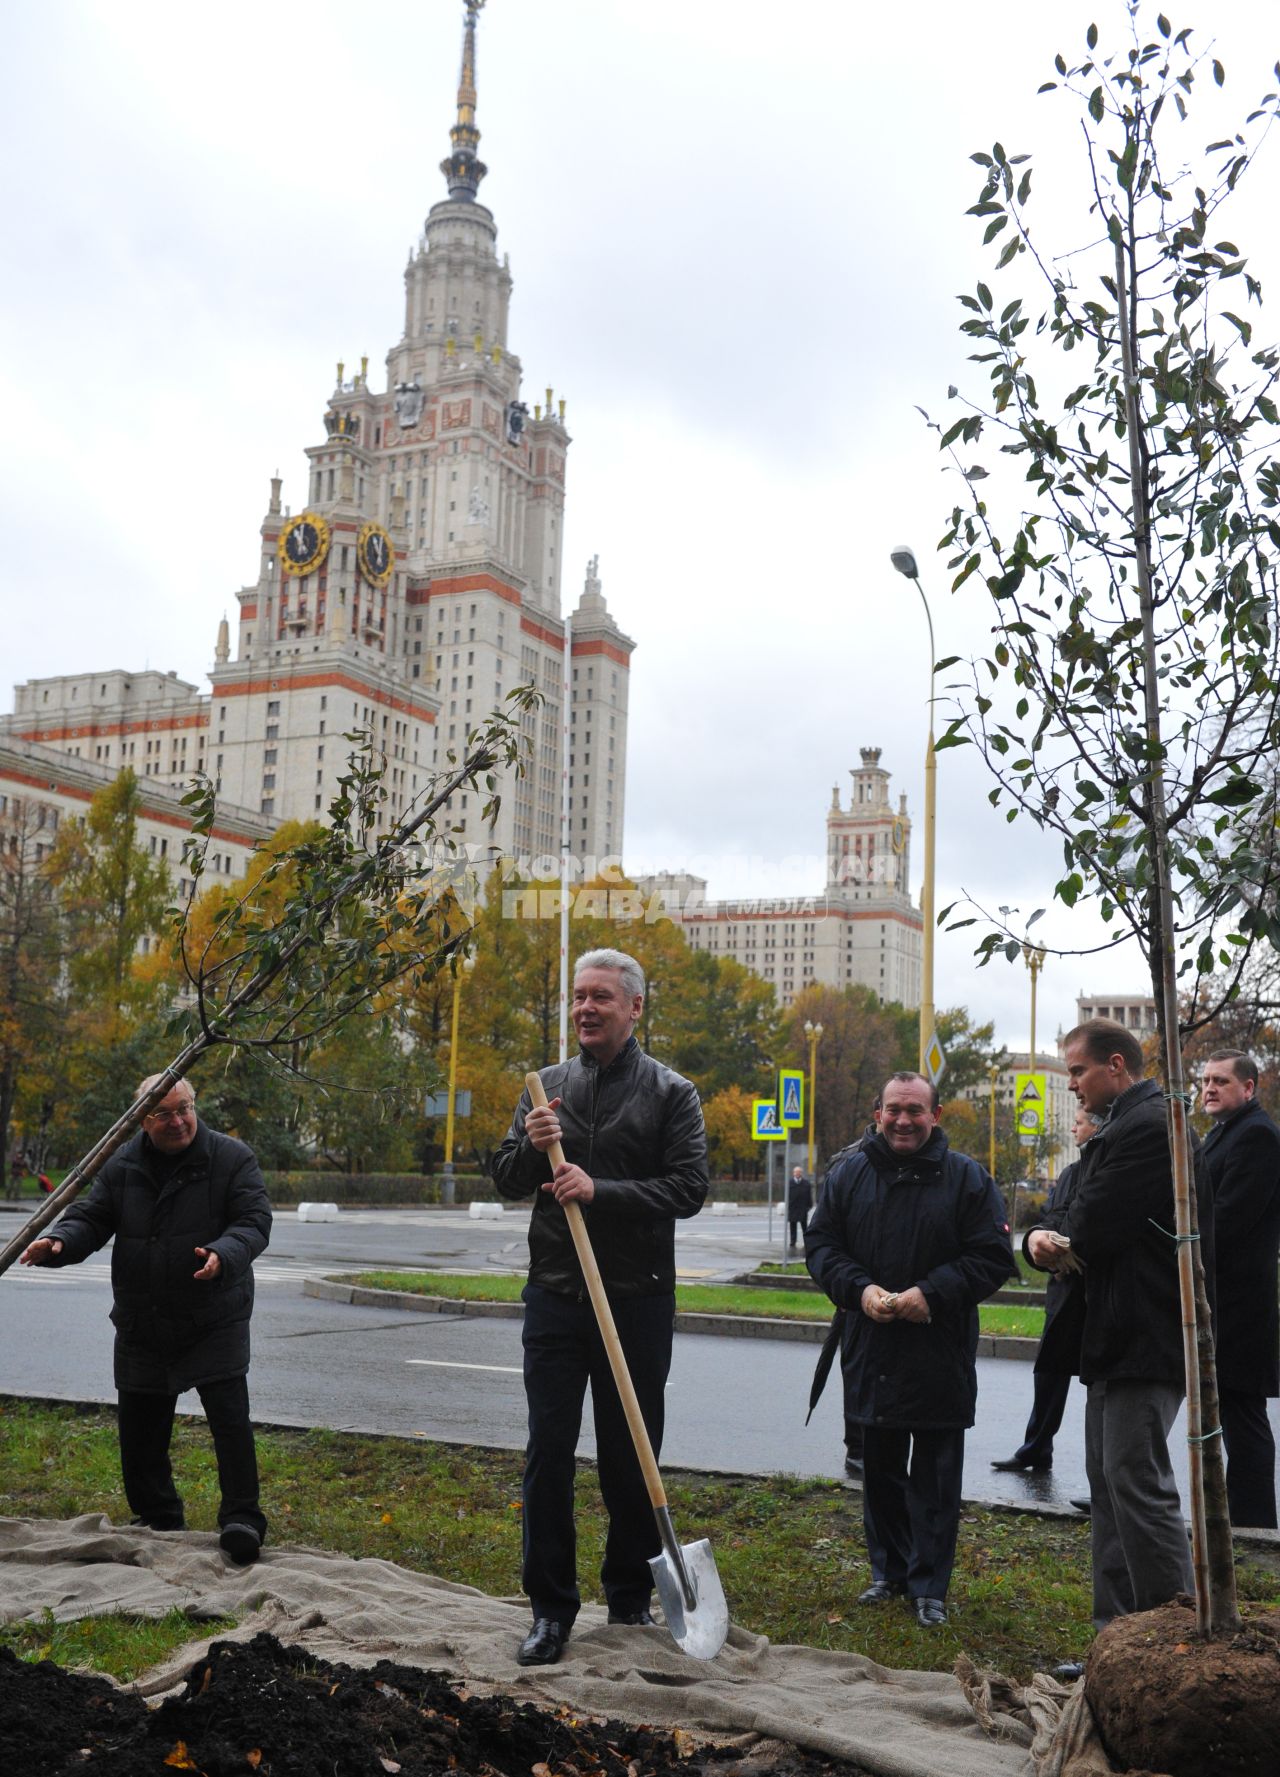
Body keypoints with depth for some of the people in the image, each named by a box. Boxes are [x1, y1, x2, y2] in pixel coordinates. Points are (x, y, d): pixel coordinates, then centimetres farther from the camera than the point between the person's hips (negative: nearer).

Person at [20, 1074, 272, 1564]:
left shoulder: (232, 1159, -8)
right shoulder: (122, 1166, 3)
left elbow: (254, 1221, -14)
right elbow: (91, 1217, 3)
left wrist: (223, 1255, -35)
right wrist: (58, 1241, -20)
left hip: (215, 1322, -4)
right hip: (142, 1327, 4)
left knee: (229, 1417, -11)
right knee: (140, 1431, 13)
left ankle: (241, 1519, -2)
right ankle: (158, 1521, 30)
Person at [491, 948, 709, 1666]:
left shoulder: (670, 1092, -2)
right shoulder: (549, 1086, 8)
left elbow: (690, 1188, -10)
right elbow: (506, 1180, 11)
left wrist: (600, 1190, -20)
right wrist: (530, 1147, -11)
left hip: (638, 1301, -2)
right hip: (555, 1297, 2)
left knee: (630, 1460, 9)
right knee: (548, 1457, 4)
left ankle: (631, 1598, 27)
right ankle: (551, 1608, 16)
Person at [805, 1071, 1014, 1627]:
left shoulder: (967, 1178, -4)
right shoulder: (848, 1175, 5)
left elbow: (993, 1256, -7)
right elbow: (822, 1245, 5)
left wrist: (932, 1293, -19)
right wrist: (859, 1289, -12)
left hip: (941, 1356, -3)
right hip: (871, 1352, 3)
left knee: (935, 1476, 5)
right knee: (881, 1469, 15)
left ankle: (929, 1586, 15)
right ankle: (888, 1570, 30)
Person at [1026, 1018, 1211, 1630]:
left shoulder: (1147, 1127, -17)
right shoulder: (1124, 1126, 18)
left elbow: (1092, 1227, -21)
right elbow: (1087, 1227, 16)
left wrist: (1049, 1240, 1)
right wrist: (1048, 1240, -6)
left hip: (1146, 1341, -11)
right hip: (1120, 1344, 11)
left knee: (1137, 1482, -8)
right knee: (1109, 1482, 14)